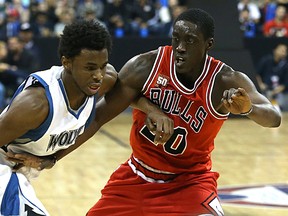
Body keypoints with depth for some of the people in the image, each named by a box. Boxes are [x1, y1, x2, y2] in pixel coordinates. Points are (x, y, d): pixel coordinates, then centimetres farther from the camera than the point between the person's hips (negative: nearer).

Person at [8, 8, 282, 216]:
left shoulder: (227, 81, -20)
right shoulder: (145, 66, -18)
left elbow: (274, 118, -28)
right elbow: (98, 116, -14)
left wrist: (248, 108, -52)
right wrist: (52, 157, -20)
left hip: (189, 180, -2)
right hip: (137, 175, 2)